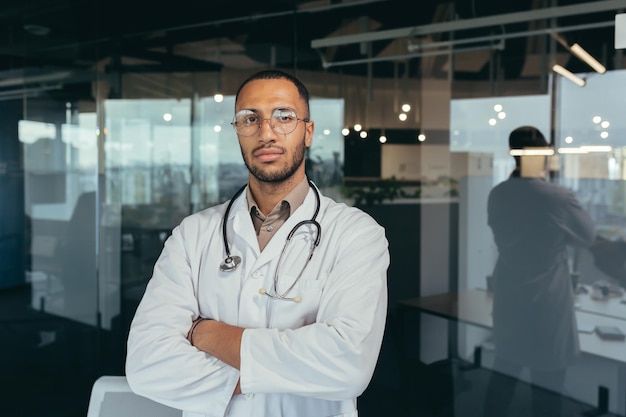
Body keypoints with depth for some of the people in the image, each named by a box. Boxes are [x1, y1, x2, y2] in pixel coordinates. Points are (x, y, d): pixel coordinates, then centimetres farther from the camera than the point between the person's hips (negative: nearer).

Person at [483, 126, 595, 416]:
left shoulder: (497, 195, -3)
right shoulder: (559, 197, -19)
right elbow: (588, 237, -3)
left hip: (507, 299, 6)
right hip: (546, 305, -6)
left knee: (504, 370, 19)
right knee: (548, 384, 7)